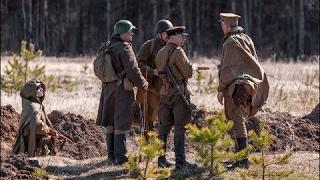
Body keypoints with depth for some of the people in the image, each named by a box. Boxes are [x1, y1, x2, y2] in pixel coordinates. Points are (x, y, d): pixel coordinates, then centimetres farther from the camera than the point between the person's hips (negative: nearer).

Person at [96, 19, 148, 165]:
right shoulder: (124, 48, -16)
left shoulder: (108, 47, 8)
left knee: (110, 123, 14)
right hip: (123, 89, -8)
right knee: (121, 125, -4)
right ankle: (120, 157, -4)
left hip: (108, 88, 8)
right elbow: (133, 70, -22)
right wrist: (143, 84, -8)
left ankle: (112, 156, 20)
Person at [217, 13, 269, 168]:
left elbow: (227, 69, -16)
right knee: (239, 121, 17)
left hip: (235, 87, -9)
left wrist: (220, 89, -11)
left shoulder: (230, 43, -13)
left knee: (238, 122, -10)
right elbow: (254, 62, 17)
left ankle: (243, 160, -14)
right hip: (249, 83, 9)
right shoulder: (246, 39, 13)